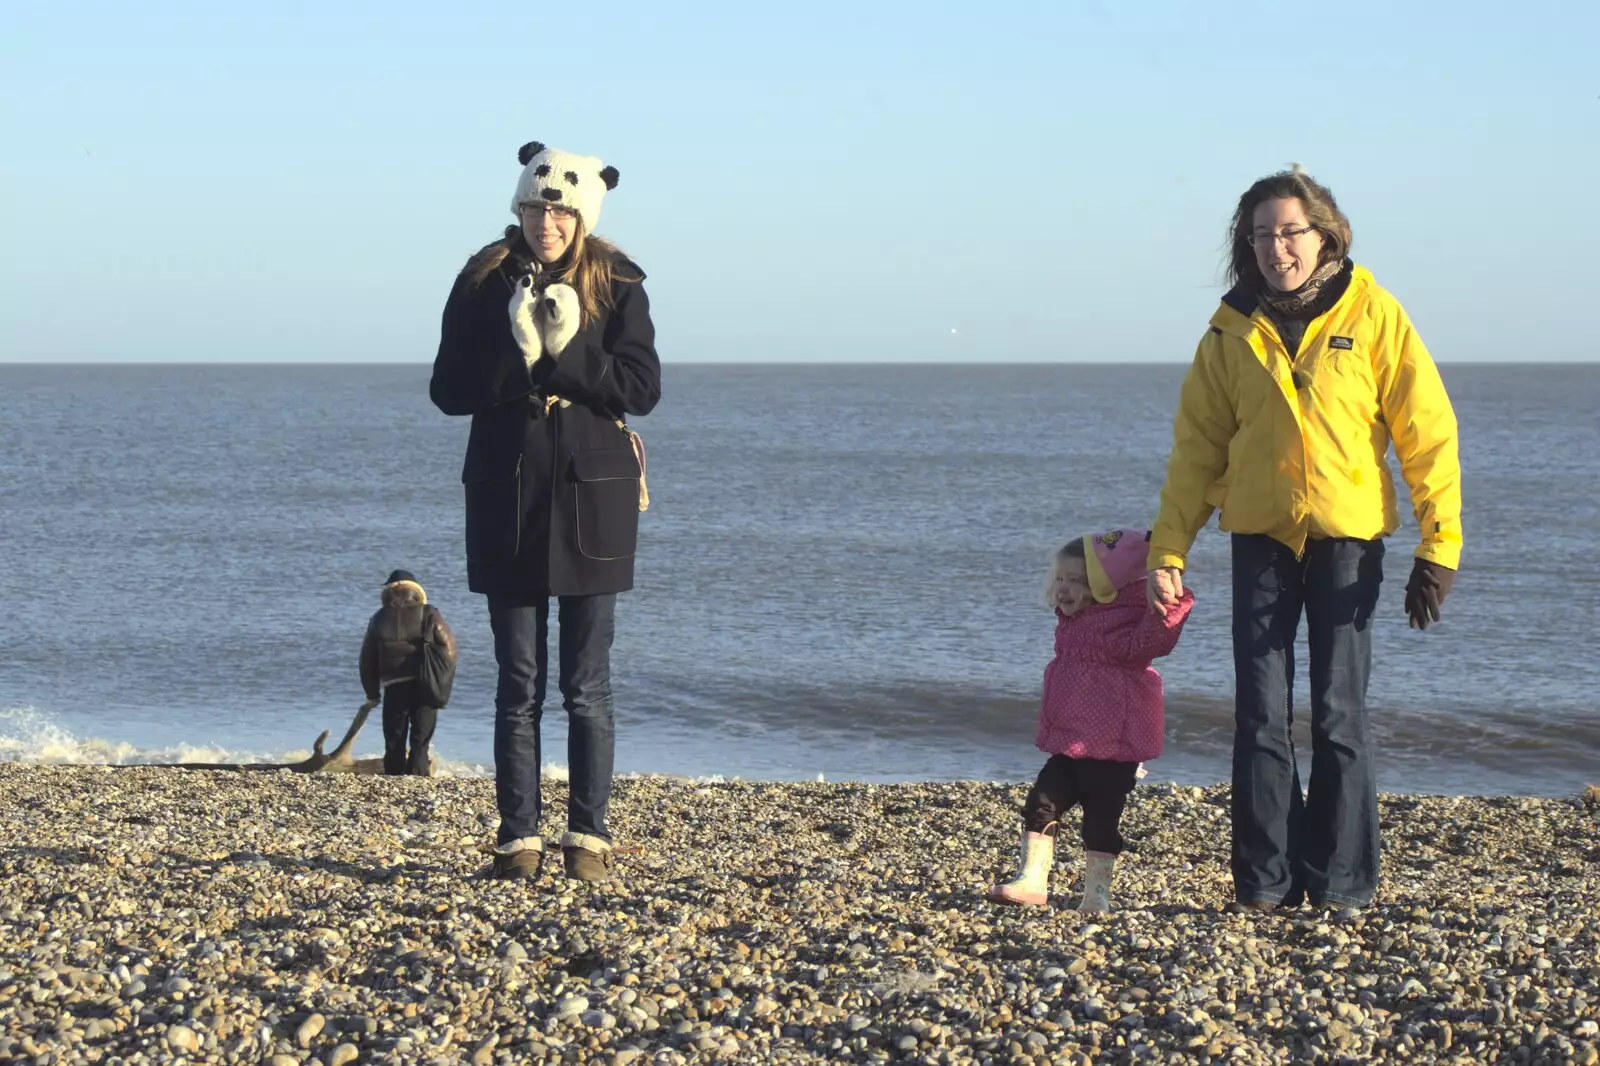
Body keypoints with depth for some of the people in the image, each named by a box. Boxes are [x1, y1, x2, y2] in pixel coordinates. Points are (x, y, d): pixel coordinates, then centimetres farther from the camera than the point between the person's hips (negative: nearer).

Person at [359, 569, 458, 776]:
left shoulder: (379, 619, 12)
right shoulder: (428, 615, 4)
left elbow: (367, 660, 15)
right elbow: (448, 645, -4)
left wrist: (372, 694, 23)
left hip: (394, 688, 2)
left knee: (394, 742, 9)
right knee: (420, 740, 2)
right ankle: (416, 775, -9)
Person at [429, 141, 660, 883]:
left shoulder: (617, 287, 0)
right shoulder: (483, 284, 2)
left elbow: (642, 389, -8)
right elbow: (449, 390, -3)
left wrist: (568, 350, -19)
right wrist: (519, 353, -17)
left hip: (590, 498, -1)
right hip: (507, 501, 1)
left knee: (587, 684, 3)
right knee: (518, 685, 4)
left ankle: (588, 836, 9)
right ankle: (518, 837, 8)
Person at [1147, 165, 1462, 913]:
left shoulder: (1372, 315, -4)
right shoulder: (1232, 330, 3)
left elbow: (1427, 430, -4)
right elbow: (1197, 445, 8)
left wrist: (1439, 545, -10)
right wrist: (1168, 550, 1)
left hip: (1347, 538, -2)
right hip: (1261, 537, 2)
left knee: (1339, 716, 1)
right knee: (1260, 716, 0)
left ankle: (1342, 887, 8)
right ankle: (1264, 885, 6)